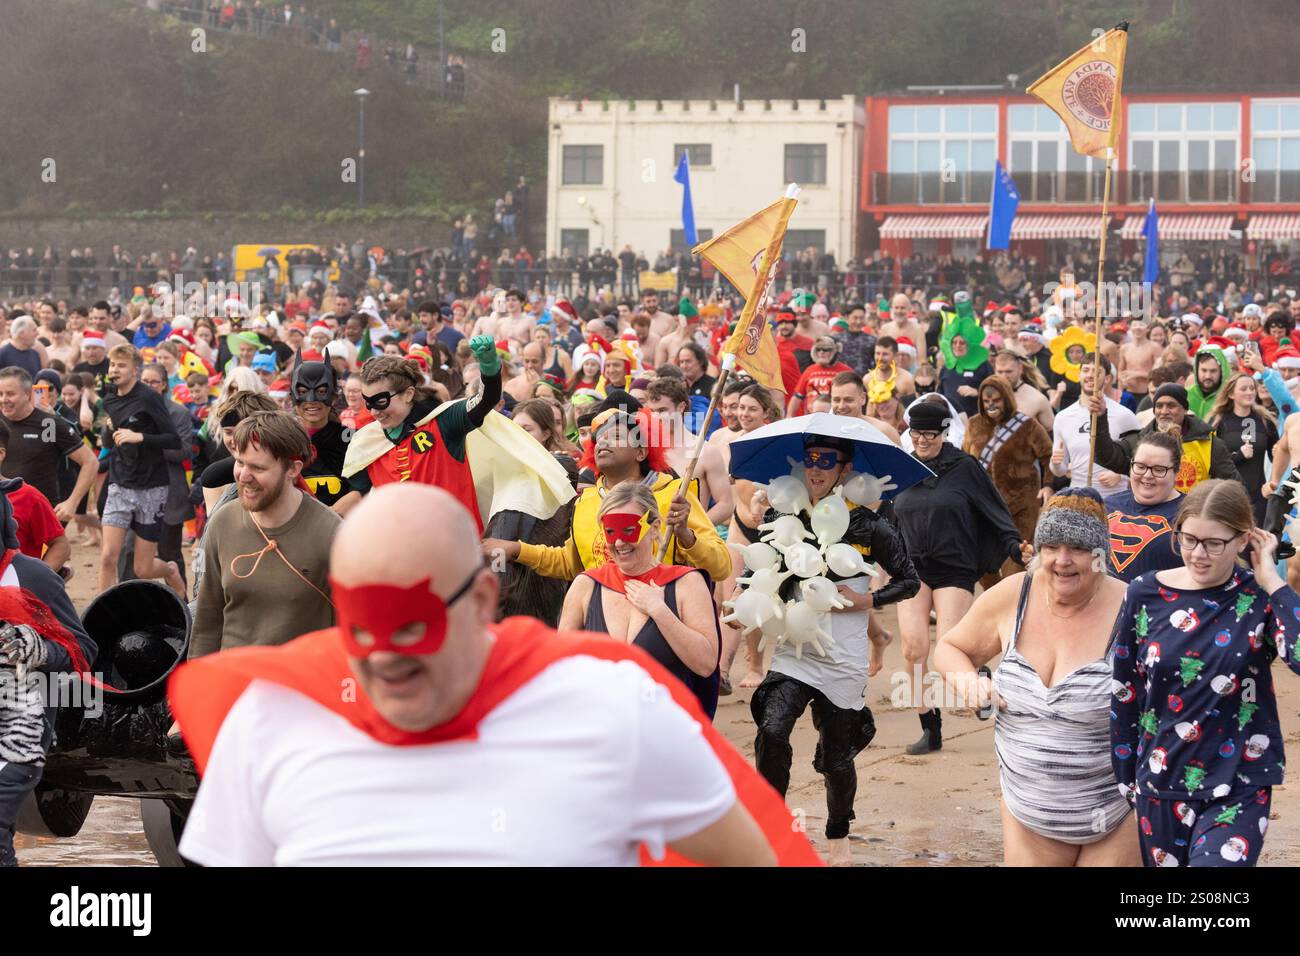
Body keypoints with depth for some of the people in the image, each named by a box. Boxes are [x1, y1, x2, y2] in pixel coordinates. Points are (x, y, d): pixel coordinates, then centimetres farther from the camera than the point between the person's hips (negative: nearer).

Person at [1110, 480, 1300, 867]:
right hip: (1161, 783, 3)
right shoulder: (1146, 595, -3)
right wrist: (1123, 778, 8)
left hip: (1238, 788, -3)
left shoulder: (1261, 599, -8)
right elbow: (1123, 693, 5)